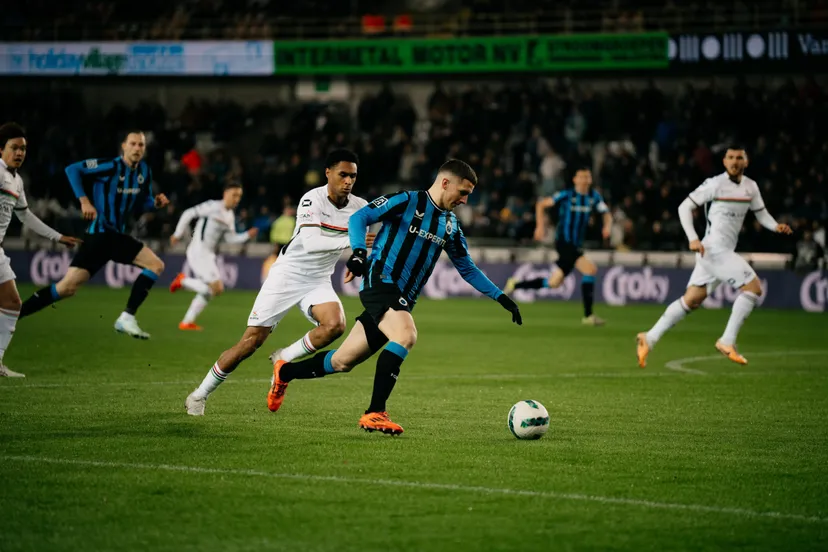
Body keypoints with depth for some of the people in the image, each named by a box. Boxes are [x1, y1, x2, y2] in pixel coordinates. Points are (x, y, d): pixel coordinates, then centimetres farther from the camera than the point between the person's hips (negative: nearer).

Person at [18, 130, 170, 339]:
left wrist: (156, 202, -2)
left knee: (156, 265, -1)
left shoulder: (144, 171, 6)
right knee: (68, 286, -16)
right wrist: (84, 200, -22)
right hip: (99, 234, -7)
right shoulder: (111, 166, -15)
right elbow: (72, 169, -16)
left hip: (119, 236, 7)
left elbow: (141, 204, 19)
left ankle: (127, 319, 0)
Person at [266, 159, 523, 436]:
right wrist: (359, 251, -25)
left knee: (342, 362, 10)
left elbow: (467, 268, 24)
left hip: (402, 300, 7)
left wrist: (501, 297, 17)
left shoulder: (450, 225, 15)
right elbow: (359, 217, -8)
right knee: (406, 335, -33)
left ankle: (285, 372, 35)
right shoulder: (407, 202, -5)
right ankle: (375, 413, -27)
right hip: (380, 282, -7)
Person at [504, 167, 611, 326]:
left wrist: (607, 226, -12)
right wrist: (540, 226, -11)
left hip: (576, 245, 7)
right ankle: (588, 316, -17)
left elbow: (606, 213, 10)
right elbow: (541, 204, -3)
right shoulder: (566, 196, -9)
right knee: (590, 269, -21)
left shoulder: (594, 197, 5)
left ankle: (515, 285, 28)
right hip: (564, 242, -7)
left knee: (554, 283, 11)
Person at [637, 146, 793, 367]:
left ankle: (649, 339, 10)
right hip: (714, 248, -8)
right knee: (753, 288, -13)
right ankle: (727, 342, -9)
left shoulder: (751, 187, 12)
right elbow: (685, 207, -7)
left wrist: (776, 226, -2)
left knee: (691, 301, 8)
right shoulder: (715, 184, -9)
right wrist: (693, 238, -18)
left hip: (724, 251, 8)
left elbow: (761, 214, 20)